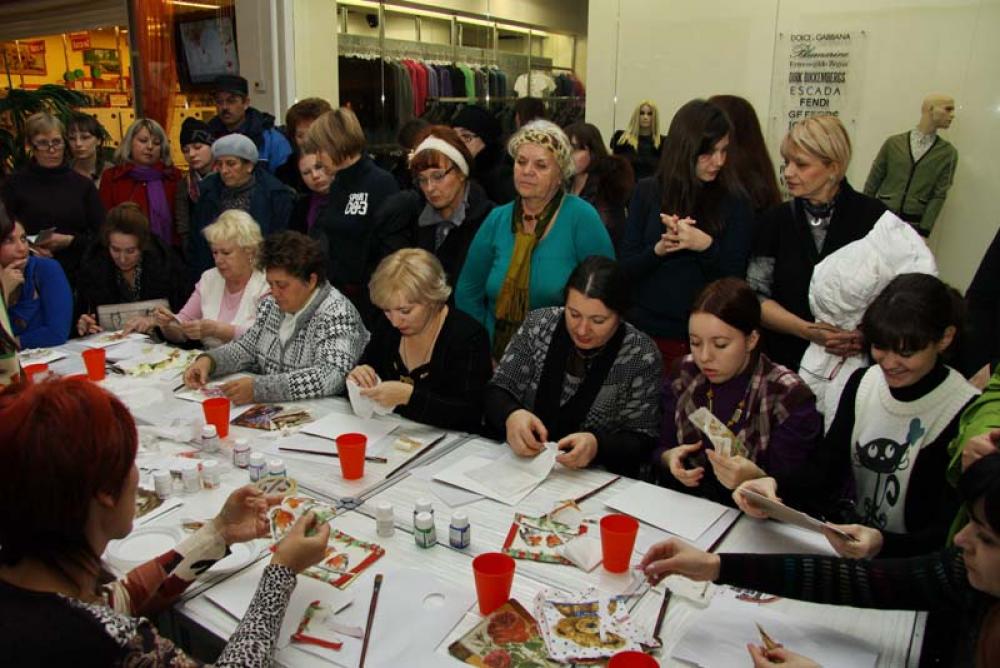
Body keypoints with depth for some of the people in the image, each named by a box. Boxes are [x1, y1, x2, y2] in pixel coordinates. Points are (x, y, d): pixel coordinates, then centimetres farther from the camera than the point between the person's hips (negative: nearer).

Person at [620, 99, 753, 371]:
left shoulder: (734, 203, -1)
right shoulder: (647, 192, 1)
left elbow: (733, 280, -4)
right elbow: (626, 267, 0)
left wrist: (706, 246, -21)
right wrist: (659, 249, -20)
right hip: (646, 330, 1)